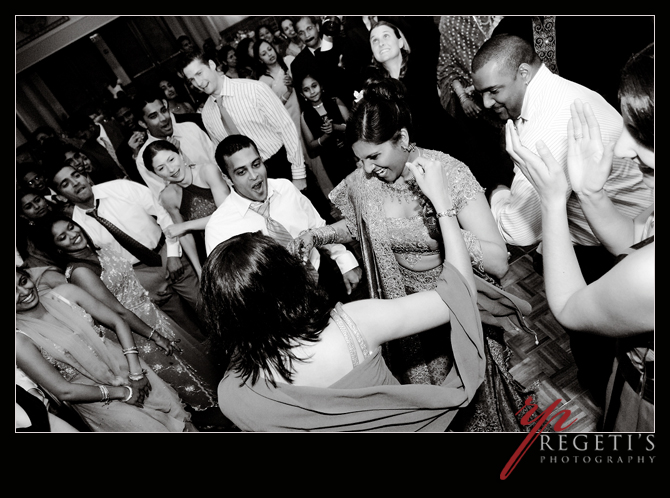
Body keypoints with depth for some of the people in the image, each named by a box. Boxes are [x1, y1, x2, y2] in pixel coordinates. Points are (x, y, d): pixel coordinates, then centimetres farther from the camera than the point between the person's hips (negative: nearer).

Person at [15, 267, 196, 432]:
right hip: (92, 395, -3)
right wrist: (123, 392, -12)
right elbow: (64, 391, -14)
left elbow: (117, 323, 0)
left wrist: (136, 372, -8)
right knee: (155, 428, -11)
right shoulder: (20, 341, -14)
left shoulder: (65, 293, -5)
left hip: (123, 363, 3)